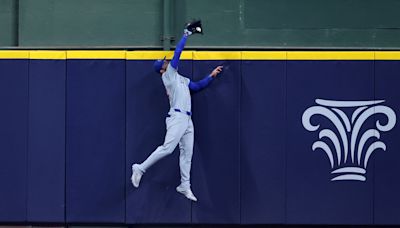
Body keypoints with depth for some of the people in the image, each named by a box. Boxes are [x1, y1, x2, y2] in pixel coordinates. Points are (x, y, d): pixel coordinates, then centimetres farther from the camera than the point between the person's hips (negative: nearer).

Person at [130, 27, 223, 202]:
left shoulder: (183, 80, 26)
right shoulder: (168, 75, 3)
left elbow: (197, 86, 32)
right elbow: (177, 53, 0)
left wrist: (211, 76, 23)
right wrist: (186, 35, 6)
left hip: (187, 120, 8)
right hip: (177, 117, -8)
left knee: (187, 153, 6)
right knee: (167, 148, -20)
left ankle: (184, 186, 11)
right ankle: (140, 169, -13)